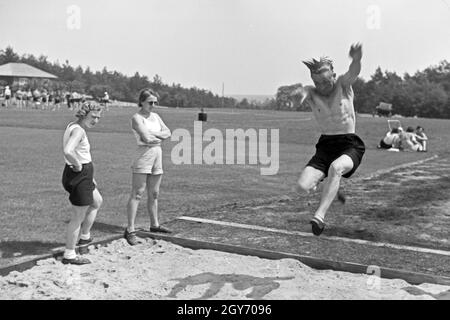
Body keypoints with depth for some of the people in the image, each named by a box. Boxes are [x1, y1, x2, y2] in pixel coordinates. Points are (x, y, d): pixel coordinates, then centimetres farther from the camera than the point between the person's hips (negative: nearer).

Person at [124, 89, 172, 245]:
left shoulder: (155, 116, 15)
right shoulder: (137, 118, -7)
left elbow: (168, 132, 7)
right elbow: (146, 138, -19)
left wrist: (153, 134, -8)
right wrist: (160, 137, -1)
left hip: (157, 155, 7)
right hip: (143, 155, -7)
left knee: (154, 194, 14)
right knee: (137, 194, -9)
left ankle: (154, 224, 26)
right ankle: (130, 230, -8)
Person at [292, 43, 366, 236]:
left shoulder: (343, 85, -5)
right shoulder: (311, 93, -1)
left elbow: (354, 72, -27)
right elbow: (295, 94, -23)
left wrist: (356, 59, -51)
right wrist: (301, 93, -48)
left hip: (350, 145, -3)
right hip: (325, 145, 3)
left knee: (335, 167, -38)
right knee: (302, 187, -14)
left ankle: (320, 216, -32)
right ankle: (331, 189, 19)